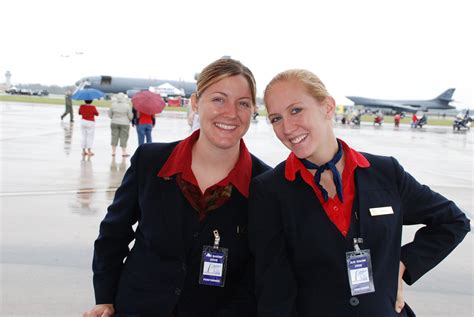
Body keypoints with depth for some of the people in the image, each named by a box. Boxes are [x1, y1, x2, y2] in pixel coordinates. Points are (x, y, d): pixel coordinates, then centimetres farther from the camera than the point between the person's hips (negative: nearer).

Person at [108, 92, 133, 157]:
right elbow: (130, 116, -7)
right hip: (124, 123, -2)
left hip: (114, 123, 3)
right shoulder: (127, 105, -12)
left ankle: (113, 152, 12)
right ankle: (124, 152, 5)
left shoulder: (113, 105, -5)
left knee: (114, 137, 9)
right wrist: (129, 120, 14)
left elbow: (110, 114, 4)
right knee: (123, 137, 3)